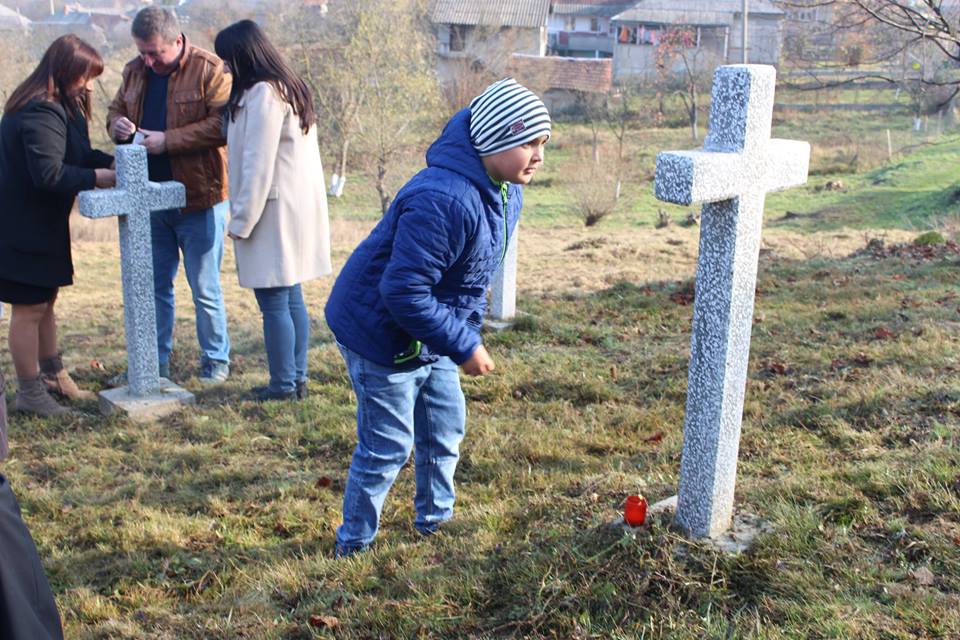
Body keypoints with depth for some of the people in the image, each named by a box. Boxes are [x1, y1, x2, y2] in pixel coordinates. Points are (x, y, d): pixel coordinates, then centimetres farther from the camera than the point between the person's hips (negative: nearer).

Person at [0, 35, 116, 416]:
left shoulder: (57, 107, 12)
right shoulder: (41, 113, -23)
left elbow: (74, 155, 13)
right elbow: (49, 173, -29)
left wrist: (109, 162, -3)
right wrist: (96, 178, -19)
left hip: (39, 223, 11)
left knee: (45, 301, 20)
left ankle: (52, 376, 35)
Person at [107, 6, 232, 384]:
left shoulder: (209, 70, -12)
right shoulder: (135, 72, 8)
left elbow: (223, 124, -20)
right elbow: (115, 109, 20)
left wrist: (168, 140, -24)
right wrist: (118, 124, -4)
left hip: (199, 197, -6)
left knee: (205, 288, 5)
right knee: (154, 284, 14)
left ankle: (216, 361, 21)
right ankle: (156, 362, 26)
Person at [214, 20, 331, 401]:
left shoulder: (263, 94, -15)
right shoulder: (287, 88, 15)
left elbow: (258, 166, -19)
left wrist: (240, 221, -14)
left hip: (274, 212, -10)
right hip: (294, 208, 10)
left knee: (273, 302, -3)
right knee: (291, 298, 13)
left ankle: (284, 384, 5)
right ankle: (296, 378, 20)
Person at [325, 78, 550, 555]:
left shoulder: (505, 190, -2)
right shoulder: (443, 201, -35)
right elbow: (404, 292, -34)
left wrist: (468, 332, 7)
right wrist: (464, 347, -27)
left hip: (430, 336, 9)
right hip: (381, 335, -9)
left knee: (446, 429, 19)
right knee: (387, 448, 2)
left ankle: (435, 517, 40)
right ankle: (354, 545, 22)